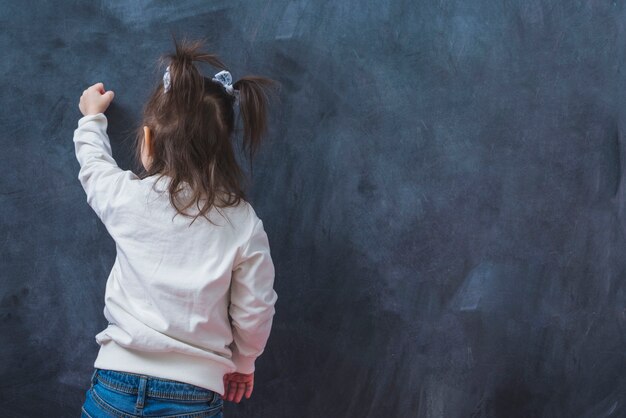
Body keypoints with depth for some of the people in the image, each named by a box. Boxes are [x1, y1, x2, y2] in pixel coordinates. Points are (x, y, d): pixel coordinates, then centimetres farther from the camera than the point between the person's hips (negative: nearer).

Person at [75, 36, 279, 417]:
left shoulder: (130, 197, -6)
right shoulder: (246, 224, -7)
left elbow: (94, 167, 17)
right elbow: (254, 313, -1)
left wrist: (92, 119, 37)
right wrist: (243, 362, 19)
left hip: (117, 385, 1)